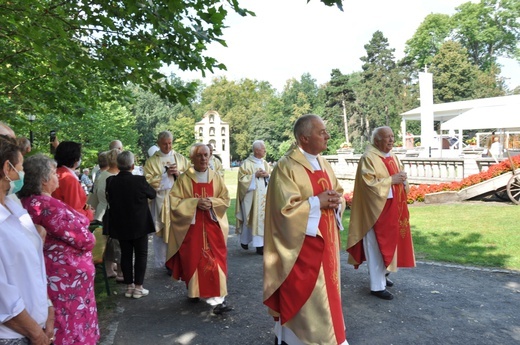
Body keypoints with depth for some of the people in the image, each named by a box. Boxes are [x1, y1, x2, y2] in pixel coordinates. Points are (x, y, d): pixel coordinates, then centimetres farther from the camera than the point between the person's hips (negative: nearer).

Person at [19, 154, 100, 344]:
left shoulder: (26, 202, 1)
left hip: (49, 272, 8)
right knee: (74, 319, 9)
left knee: (58, 320, 22)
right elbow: (84, 239, -21)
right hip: (67, 273, -8)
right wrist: (90, 239, 0)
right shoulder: (49, 205, -25)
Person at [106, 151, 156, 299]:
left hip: (120, 225, 4)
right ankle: (138, 287, 10)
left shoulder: (110, 181, -8)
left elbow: (110, 199, 8)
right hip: (139, 225, -4)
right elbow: (153, 194, -2)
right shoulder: (139, 180, -19)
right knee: (141, 254, 7)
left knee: (125, 255, 12)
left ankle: (129, 286, 19)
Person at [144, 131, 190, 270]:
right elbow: (148, 181, -3)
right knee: (161, 231, 2)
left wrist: (179, 173, -8)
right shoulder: (151, 161, 6)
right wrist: (165, 174, -9)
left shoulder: (180, 158, 11)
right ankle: (163, 262, 12)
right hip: (160, 200, -1)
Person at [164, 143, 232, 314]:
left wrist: (212, 202, -16)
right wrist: (195, 202, -19)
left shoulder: (216, 178, 4)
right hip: (191, 227, -1)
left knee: (215, 260, -4)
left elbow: (226, 199, 3)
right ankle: (194, 292, 30)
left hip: (213, 227, 1)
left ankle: (218, 299, -3)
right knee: (193, 261, 8)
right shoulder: (184, 179, -2)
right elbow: (175, 201, -7)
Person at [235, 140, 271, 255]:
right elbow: (242, 178, -11)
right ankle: (244, 240, 17)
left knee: (262, 218, 2)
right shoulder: (247, 163, -7)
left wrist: (267, 175, -7)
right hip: (251, 196, -5)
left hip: (263, 196, 5)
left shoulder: (265, 163, 11)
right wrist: (255, 175, -18)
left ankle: (260, 244, 8)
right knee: (249, 219, 2)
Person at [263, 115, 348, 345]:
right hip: (301, 244, -8)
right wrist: (317, 202, -19)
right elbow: (286, 209, -22)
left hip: (324, 241, 8)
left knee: (325, 290, 18)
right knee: (299, 294, 2)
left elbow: (339, 193, 15)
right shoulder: (286, 167, -16)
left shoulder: (323, 164, 9)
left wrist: (337, 200, -7)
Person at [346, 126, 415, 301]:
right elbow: (369, 183, -22)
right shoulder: (369, 158, -15)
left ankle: (381, 275, 33)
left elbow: (399, 174, 18)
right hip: (377, 210, -9)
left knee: (389, 243, 17)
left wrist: (402, 178, -4)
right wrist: (390, 180, -20)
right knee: (377, 247, -3)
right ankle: (377, 286, 6)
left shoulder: (392, 156, 12)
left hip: (393, 209, 9)